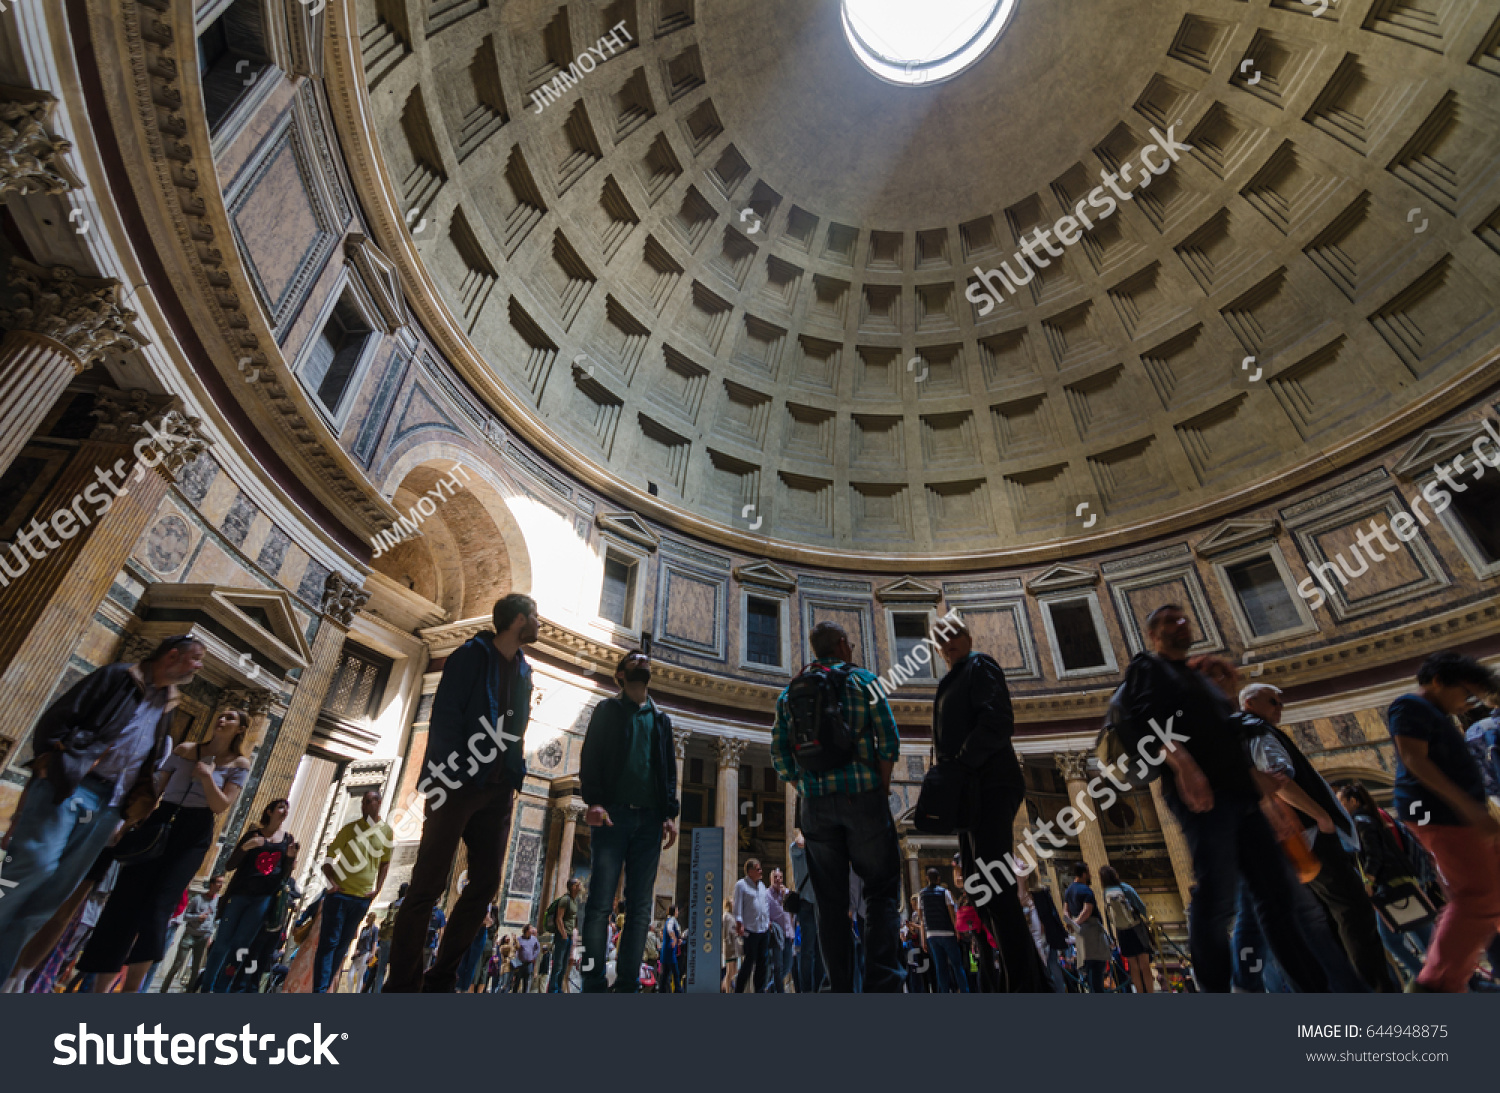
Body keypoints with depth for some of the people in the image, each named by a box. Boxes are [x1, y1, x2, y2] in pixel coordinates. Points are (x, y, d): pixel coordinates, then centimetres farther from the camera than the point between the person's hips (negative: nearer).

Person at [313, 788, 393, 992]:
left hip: (362, 898, 2)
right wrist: (331, 882, -12)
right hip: (339, 893, -2)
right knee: (329, 941, -2)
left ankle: (325, 986, 23)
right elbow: (329, 856, 1)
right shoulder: (351, 827, -4)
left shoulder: (387, 831, 0)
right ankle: (319, 989, 4)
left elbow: (385, 862, 9)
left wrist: (377, 889, 2)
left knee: (343, 944, 11)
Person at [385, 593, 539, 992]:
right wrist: (454, 775, -18)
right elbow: (445, 715, -11)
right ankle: (402, 983, 11)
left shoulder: (523, 671, 16)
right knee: (428, 885, -1)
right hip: (459, 785, -7)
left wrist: (515, 776, 8)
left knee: (485, 885, 7)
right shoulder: (472, 655, -4)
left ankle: (441, 979, 20)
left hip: (497, 793, 7)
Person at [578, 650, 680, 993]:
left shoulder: (661, 719, 21)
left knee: (640, 906, 3)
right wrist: (593, 801, -13)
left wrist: (670, 814, 4)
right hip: (613, 814, -3)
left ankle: (627, 984, 10)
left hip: (650, 820, 3)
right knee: (600, 902, -5)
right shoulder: (607, 711, 12)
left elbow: (670, 770, 16)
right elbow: (589, 758, 1)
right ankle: (594, 984, 3)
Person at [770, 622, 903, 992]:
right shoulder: (862, 680, 2)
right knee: (882, 892, 5)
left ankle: (841, 988, 10)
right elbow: (889, 740, -5)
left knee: (831, 901, 9)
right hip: (862, 797, -3)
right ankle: (882, 984, -3)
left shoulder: (790, 691, 11)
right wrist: (882, 789, 4)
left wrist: (806, 792, 11)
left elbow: (778, 753, 6)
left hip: (815, 805, 3)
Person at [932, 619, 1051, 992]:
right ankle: (1031, 977, 15)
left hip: (990, 785, -10)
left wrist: (961, 764, -18)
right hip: (971, 790, 10)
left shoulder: (979, 666, 0)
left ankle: (1024, 984, -12)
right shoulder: (951, 683, 26)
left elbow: (997, 721, -16)